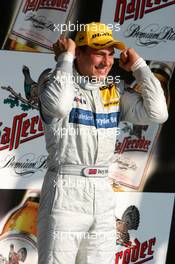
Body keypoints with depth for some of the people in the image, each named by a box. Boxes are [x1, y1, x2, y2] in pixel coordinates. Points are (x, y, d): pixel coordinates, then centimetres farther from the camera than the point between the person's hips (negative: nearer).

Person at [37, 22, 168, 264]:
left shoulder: (114, 93, 13)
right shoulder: (54, 83, -3)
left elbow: (157, 113, 4)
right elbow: (60, 105, -28)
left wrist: (138, 66, 6)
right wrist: (65, 57, -15)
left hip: (103, 194, 6)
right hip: (65, 191, -6)